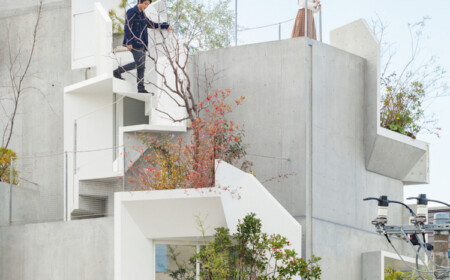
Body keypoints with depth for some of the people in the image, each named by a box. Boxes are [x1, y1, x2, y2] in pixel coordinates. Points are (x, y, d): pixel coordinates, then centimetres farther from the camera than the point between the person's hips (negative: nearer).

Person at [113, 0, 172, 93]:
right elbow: (127, 28, -12)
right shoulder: (131, 12, -6)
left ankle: (141, 88, 0)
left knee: (141, 65, 2)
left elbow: (152, 24, 27)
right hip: (134, 43, -8)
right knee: (140, 63, -17)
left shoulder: (142, 15, 19)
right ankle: (118, 71, -6)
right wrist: (129, 42, -19)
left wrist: (166, 26, 18)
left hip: (141, 43, 8)